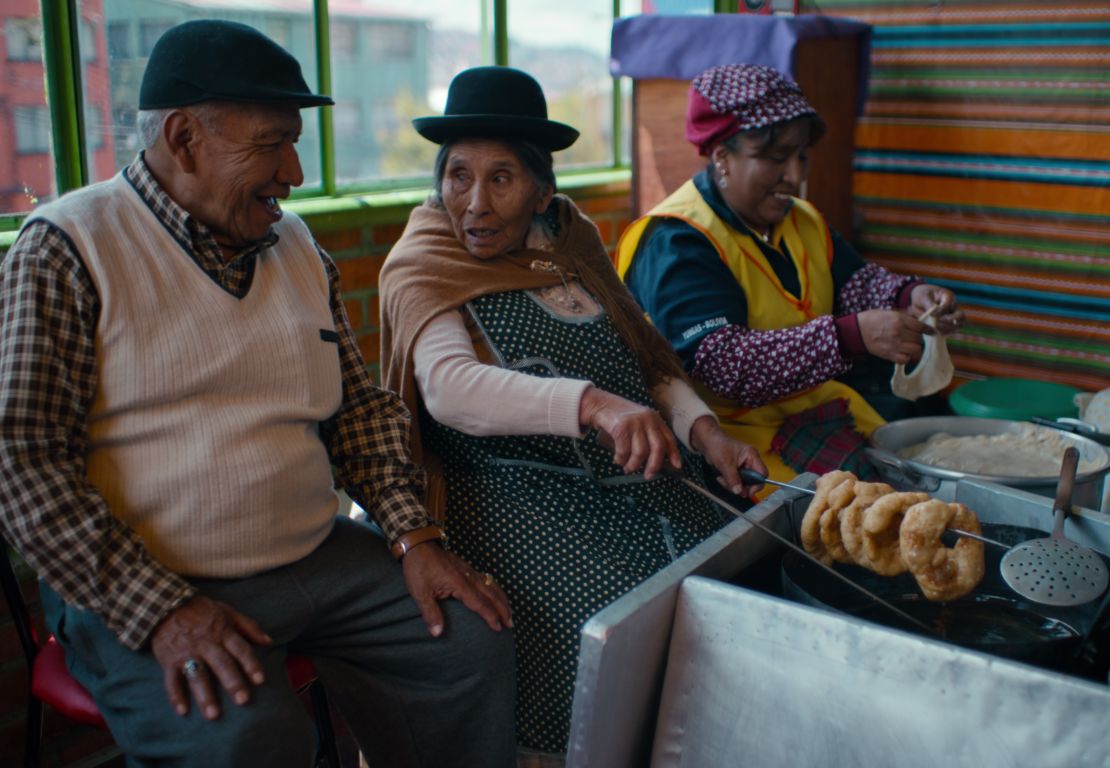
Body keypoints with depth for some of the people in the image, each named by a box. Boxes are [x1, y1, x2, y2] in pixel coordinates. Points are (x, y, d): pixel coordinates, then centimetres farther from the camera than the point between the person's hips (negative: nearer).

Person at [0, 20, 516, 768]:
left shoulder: (297, 245, 10)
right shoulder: (66, 249, -7)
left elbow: (362, 406, 14)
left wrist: (416, 536, -1)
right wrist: (161, 611, -22)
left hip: (319, 559, 6)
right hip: (142, 588, -5)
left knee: (477, 643, -8)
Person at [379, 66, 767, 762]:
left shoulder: (573, 239, 12)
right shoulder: (421, 268, -5)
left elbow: (647, 359, 18)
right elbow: (448, 386, -25)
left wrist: (703, 430, -1)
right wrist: (592, 402, -40)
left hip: (639, 484, 6)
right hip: (522, 500, -5)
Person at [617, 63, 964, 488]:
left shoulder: (802, 220, 13)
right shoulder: (675, 244, -17)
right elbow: (720, 365, -28)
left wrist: (909, 295, -14)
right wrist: (853, 336, -35)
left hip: (816, 406, 8)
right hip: (734, 426, -8)